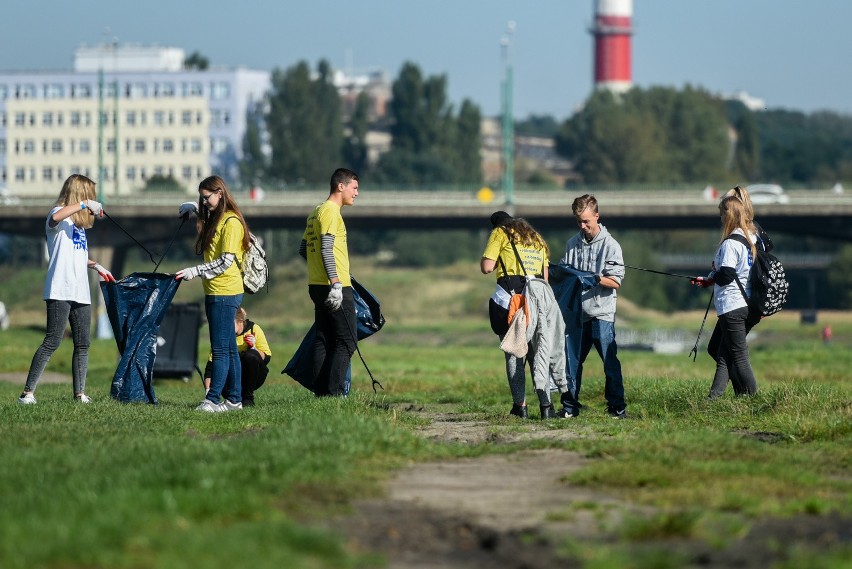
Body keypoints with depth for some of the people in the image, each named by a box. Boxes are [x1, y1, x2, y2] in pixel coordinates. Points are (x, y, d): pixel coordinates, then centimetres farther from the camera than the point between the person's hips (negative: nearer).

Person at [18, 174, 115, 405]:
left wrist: (96, 266, 26)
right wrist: (84, 204, -27)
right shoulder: (60, 215, -4)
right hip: (60, 291, -9)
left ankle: (79, 393, 13)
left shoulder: (79, 222, 22)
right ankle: (28, 392, -12)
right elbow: (54, 218, -31)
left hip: (80, 292, 9)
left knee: (82, 344, 7)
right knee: (52, 341, -13)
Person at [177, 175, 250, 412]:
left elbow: (226, 261, -18)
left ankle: (213, 400, -13)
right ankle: (234, 399, 12)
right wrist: (192, 208, 27)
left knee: (221, 349, -10)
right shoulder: (215, 219, 16)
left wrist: (195, 271, -18)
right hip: (215, 292, 10)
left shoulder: (231, 222, -11)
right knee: (229, 348, 10)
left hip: (225, 292, -10)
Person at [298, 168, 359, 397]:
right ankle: (334, 392, -15)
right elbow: (326, 249, -19)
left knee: (323, 341, 9)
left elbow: (303, 249, 22)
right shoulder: (330, 211, -11)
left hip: (317, 286, 10)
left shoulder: (316, 212, 18)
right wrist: (335, 283, -23)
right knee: (346, 342, -8)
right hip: (335, 285, -10)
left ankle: (321, 392, 8)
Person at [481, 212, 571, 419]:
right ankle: (546, 405, -3)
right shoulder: (536, 238, 25)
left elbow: (486, 267, -2)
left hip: (511, 293, -4)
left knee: (513, 352, 2)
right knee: (540, 351, 6)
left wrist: (497, 261, 17)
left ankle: (520, 404, -3)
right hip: (539, 295, 5)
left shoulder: (500, 233, 7)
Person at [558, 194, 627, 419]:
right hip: (577, 312, 5)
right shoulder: (572, 244, 12)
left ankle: (617, 407, 0)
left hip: (601, 314, -5)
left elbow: (616, 282, -7)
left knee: (610, 362, -5)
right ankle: (570, 407, 13)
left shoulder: (610, 245, -3)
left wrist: (595, 278, -22)